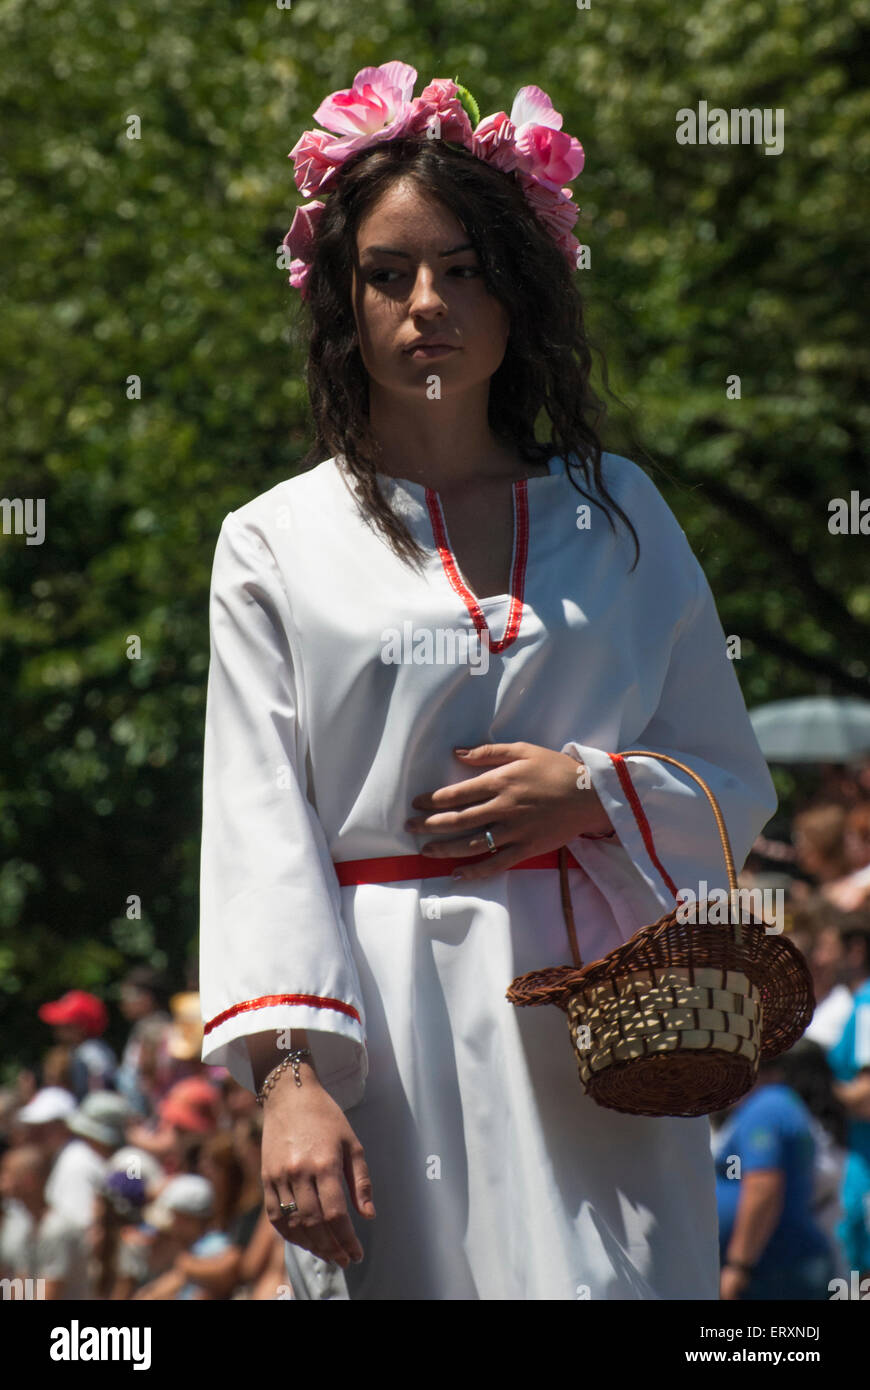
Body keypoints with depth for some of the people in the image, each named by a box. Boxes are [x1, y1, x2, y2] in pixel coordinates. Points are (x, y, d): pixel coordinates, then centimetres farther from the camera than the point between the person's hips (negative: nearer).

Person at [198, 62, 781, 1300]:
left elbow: (736, 789, 14)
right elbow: (258, 829, -2)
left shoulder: (619, 513, 13)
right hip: (386, 1019, -1)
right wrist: (288, 1075, -15)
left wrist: (592, 792, -7)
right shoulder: (276, 545, 7)